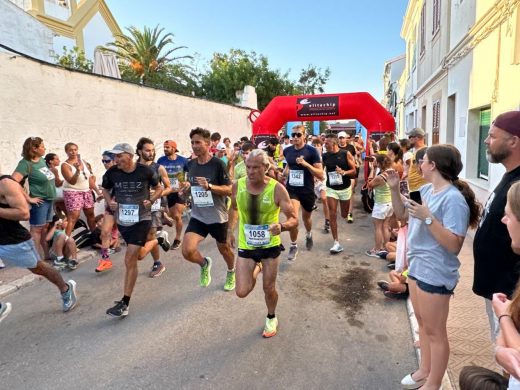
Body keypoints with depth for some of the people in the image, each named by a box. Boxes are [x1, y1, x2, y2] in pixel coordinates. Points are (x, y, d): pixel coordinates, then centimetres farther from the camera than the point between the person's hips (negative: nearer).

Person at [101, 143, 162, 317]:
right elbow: (105, 189, 15)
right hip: (122, 219, 5)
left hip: (141, 219, -5)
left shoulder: (145, 171, -12)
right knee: (136, 256, 21)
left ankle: (124, 303, -6)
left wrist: (151, 200, -14)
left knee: (130, 259, -12)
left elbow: (159, 188, 5)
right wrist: (109, 201, -6)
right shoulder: (111, 173, -5)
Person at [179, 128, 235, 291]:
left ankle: (231, 272, 49)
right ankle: (204, 263, 22)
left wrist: (209, 186, -28)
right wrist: (186, 187, -6)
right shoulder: (190, 165, 2)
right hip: (197, 216, 4)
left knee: (224, 249, 17)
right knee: (187, 251, -13)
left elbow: (229, 190, -14)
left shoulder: (218, 164, -14)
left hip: (217, 217, -3)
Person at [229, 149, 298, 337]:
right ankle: (255, 269, 32)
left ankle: (271, 317, 44)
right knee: (242, 292, -2)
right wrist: (230, 230, 10)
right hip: (246, 245, 2)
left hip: (270, 245, -2)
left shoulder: (277, 189, -20)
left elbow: (294, 219, -17)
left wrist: (282, 226, -38)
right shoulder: (238, 185, -11)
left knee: (269, 288, 11)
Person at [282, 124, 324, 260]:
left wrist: (306, 164, -26)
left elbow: (321, 175, -15)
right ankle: (293, 246, 5)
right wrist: (284, 173, 4)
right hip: (291, 189, 1)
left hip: (307, 190, -1)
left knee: (306, 218, 20)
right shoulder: (287, 151, 0)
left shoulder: (311, 151, -12)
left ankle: (309, 235, 54)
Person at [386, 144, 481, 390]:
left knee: (435, 331, 7)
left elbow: (454, 245, -25)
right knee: (423, 323, 21)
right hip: (416, 266, 9)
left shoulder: (454, 199, -22)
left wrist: (427, 218, -30)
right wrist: (395, 189, 2)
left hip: (435, 274, -9)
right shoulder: (426, 190, 4)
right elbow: (402, 215, 14)